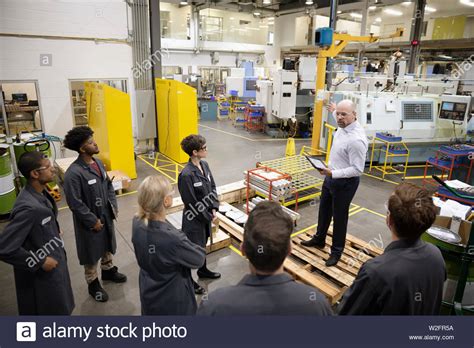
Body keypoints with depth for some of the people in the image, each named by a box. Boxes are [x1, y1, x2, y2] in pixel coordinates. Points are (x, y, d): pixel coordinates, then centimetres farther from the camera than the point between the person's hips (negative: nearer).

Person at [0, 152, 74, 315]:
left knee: (61, 309, 28)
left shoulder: (40, 193, -5)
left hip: (54, 264, 8)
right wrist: (40, 262, -22)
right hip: (41, 275, -8)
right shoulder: (29, 207, -33)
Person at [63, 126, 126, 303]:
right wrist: (93, 221, -18)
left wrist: (113, 207, 2)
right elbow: (75, 203, -23)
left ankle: (108, 270, 48)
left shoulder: (98, 163, 0)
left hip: (106, 215, 7)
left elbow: (109, 186, 10)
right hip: (90, 221, -7)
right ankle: (93, 284, 32)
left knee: (108, 245, 25)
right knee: (92, 253, 12)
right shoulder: (73, 173, -25)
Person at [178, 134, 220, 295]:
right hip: (194, 217, -8)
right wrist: (208, 216, -13)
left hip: (206, 214, 8)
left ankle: (202, 270, 48)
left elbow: (212, 188, 5)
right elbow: (191, 202, -22)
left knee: (202, 243, 26)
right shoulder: (186, 175, -28)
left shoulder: (204, 165, -3)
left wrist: (214, 209, -5)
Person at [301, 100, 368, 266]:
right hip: (331, 176, 9)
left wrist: (333, 174, -33)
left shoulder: (356, 139, -30)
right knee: (324, 210, 23)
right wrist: (334, 111, 40)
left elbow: (357, 170, -27)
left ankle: (336, 251, 27)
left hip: (345, 182, -9)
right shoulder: (343, 126, -4)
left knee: (339, 216, 7)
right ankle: (319, 239, 45)